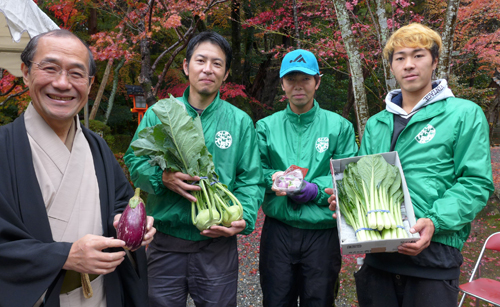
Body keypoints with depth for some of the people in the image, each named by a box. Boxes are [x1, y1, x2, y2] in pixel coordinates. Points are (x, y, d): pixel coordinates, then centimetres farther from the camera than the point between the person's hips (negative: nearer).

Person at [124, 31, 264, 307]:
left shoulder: (240, 121, 2)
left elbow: (251, 180, 1)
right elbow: (134, 160, 3)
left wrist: (244, 218, -16)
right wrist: (162, 178, -17)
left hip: (218, 243, 0)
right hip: (165, 241, 1)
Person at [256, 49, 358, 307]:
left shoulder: (339, 126, 3)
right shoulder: (266, 126, 7)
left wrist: (315, 189, -19)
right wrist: (273, 178, -20)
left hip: (323, 233, 0)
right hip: (277, 231, 1)